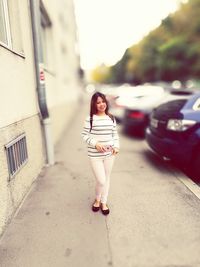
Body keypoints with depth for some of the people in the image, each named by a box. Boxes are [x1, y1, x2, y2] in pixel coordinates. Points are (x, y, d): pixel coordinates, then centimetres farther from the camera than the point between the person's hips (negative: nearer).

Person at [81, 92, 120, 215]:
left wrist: (116, 146, -3)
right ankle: (97, 199, 31)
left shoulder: (111, 118, 4)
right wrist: (95, 143, -20)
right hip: (95, 155, -4)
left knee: (107, 179, 15)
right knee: (101, 181, -2)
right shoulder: (90, 118, -9)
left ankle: (103, 202, 36)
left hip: (109, 153, 4)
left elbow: (115, 134, 11)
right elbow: (85, 135, -7)